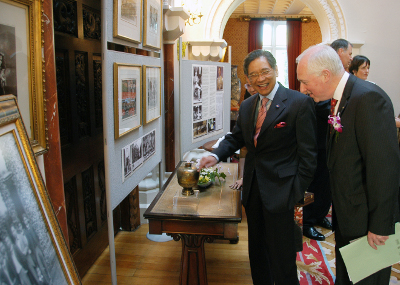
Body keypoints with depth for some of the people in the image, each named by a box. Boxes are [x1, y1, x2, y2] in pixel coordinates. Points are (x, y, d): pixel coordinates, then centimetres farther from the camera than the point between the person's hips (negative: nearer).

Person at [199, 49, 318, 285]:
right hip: (253, 190, 7)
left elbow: (308, 153, -11)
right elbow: (235, 138, 16)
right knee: (257, 251, 22)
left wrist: (299, 193, -15)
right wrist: (216, 155, -3)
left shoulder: (299, 103, -11)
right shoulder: (247, 106, 9)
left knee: (282, 258, 5)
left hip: (280, 192, -6)